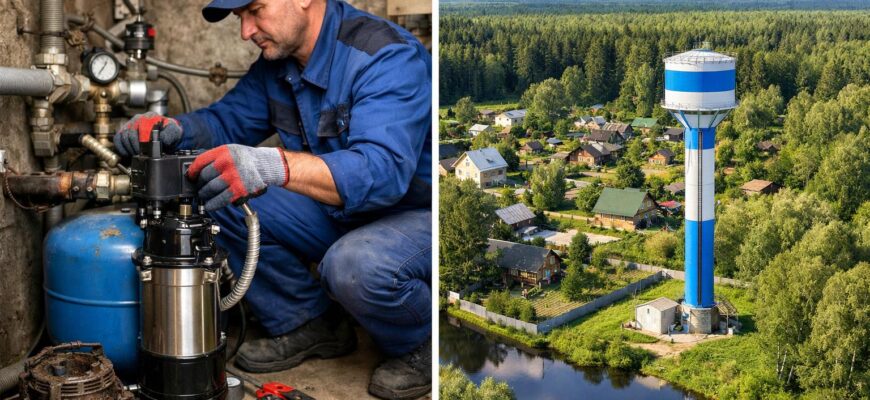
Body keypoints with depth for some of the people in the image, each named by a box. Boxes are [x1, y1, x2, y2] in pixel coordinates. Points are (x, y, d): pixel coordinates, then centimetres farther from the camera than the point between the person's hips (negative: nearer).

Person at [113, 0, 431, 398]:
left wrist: (276, 166, -54)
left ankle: (418, 345, -3)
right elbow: (227, 120, 10)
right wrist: (172, 129, -14)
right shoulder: (279, 60, 0)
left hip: (417, 213, -7)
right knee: (226, 199, -6)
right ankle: (307, 324, 8)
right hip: (340, 211, 8)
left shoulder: (389, 57, -26)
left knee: (357, 265, -37)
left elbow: (383, 169, -40)